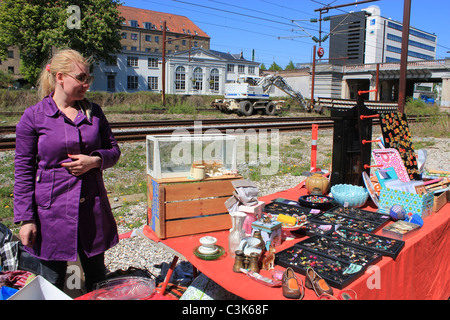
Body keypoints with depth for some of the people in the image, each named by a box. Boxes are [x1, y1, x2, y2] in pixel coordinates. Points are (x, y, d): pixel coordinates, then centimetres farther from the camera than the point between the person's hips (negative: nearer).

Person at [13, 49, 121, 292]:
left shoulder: (94, 113, 5)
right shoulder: (34, 116, -5)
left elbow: (114, 150, 11)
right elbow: (23, 171, -4)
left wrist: (94, 160, -11)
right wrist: (26, 218, -6)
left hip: (92, 209, 3)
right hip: (52, 213, -3)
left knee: (98, 279, 15)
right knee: (52, 286, 11)